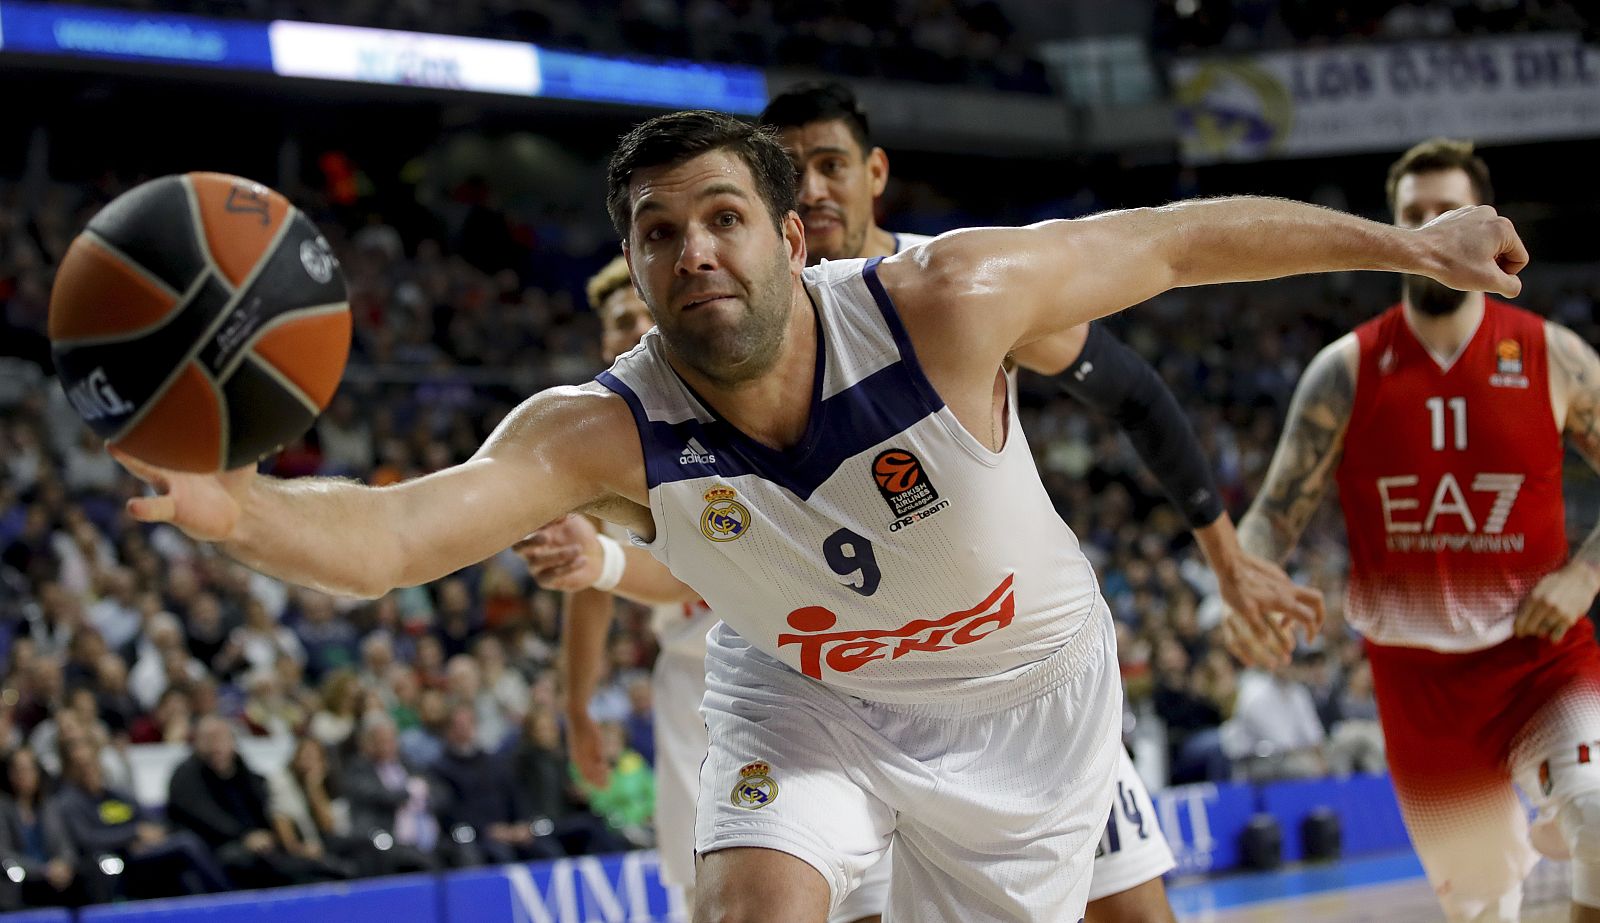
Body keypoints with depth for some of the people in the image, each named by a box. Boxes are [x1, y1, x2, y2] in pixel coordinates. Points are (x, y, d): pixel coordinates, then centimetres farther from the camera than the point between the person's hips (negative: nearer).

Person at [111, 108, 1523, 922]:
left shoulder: (944, 304, -32)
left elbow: (1170, 241, -18)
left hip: (1021, 695, 0)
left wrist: (1403, 244, -10)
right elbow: (388, 536, -45)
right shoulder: (606, 433, -30)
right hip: (803, 694, 0)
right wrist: (229, 508, -67)